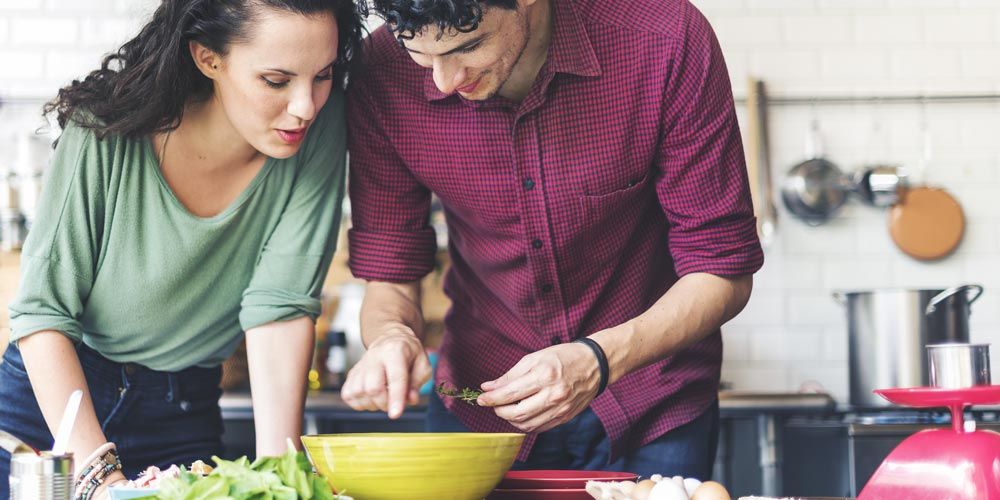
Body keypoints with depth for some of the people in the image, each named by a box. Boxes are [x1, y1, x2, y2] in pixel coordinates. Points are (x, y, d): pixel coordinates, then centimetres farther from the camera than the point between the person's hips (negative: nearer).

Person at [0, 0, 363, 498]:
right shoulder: (106, 131, -22)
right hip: (50, 398, -1)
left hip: (186, 415, 1)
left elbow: (281, 309, -20)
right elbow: (42, 313, -20)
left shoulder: (320, 131, -17)